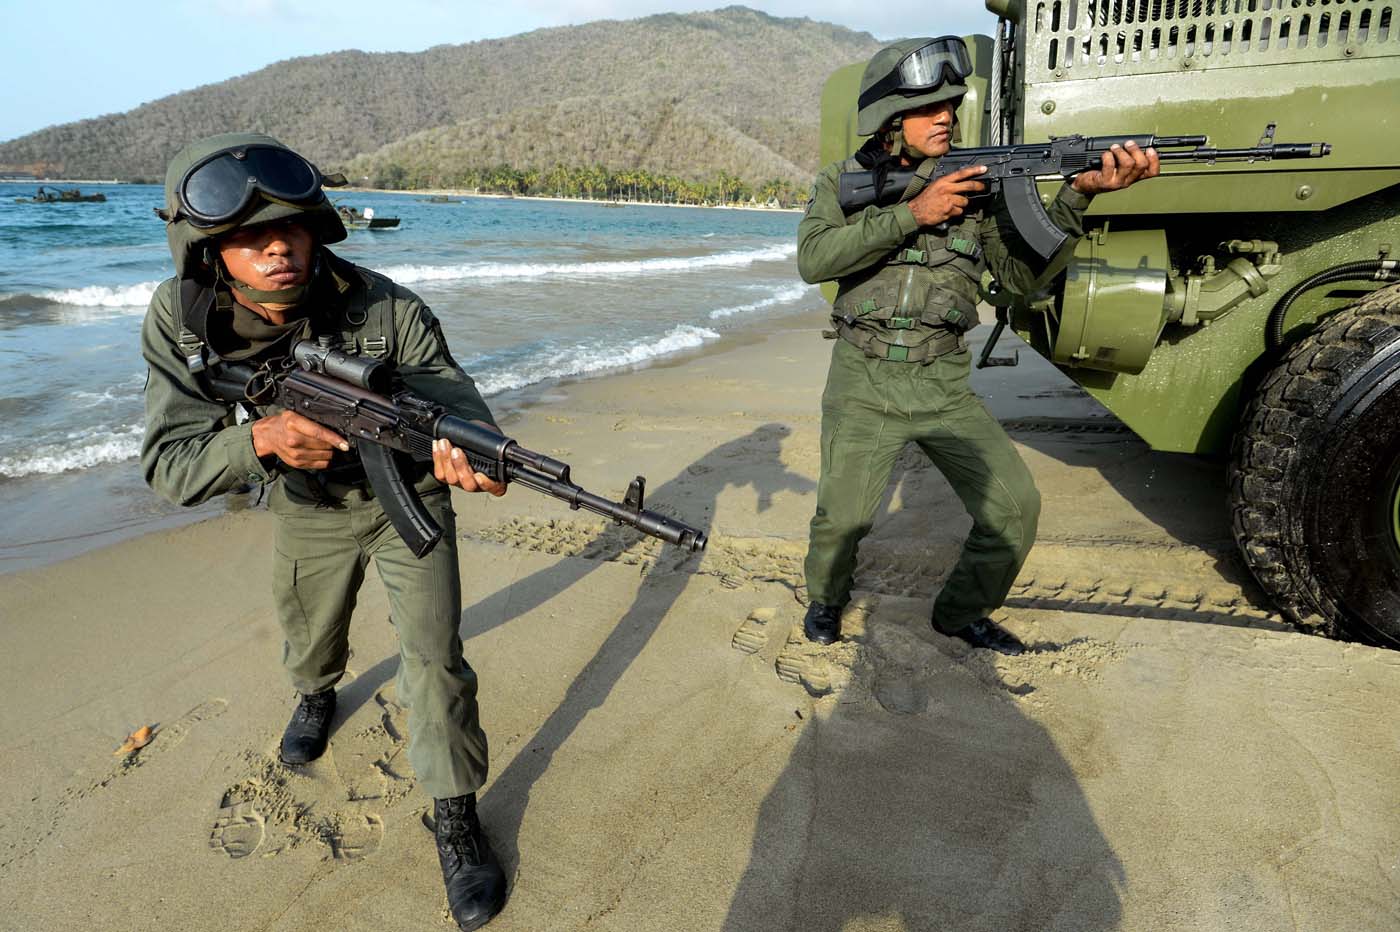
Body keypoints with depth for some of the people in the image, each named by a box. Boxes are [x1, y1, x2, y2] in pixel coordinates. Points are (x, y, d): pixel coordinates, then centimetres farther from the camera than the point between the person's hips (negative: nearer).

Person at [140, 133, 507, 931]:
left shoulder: (388, 311, -31)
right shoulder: (181, 322, -24)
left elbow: (455, 402, -35)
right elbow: (171, 466, -25)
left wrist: (467, 457, -60)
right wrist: (261, 437, -47)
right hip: (308, 511, 3)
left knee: (435, 661, -7)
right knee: (309, 635, 26)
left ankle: (457, 819, 13)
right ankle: (318, 695, 63)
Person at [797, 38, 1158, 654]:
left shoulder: (976, 183, 5)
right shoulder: (842, 182, 0)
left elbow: (1020, 271, -3)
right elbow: (812, 259, -18)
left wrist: (1080, 196, -18)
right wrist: (911, 215, -23)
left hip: (944, 388, 3)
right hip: (863, 386, -2)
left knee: (1015, 509, -2)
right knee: (841, 519, -1)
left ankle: (962, 613, 23)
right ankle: (825, 597, 32)